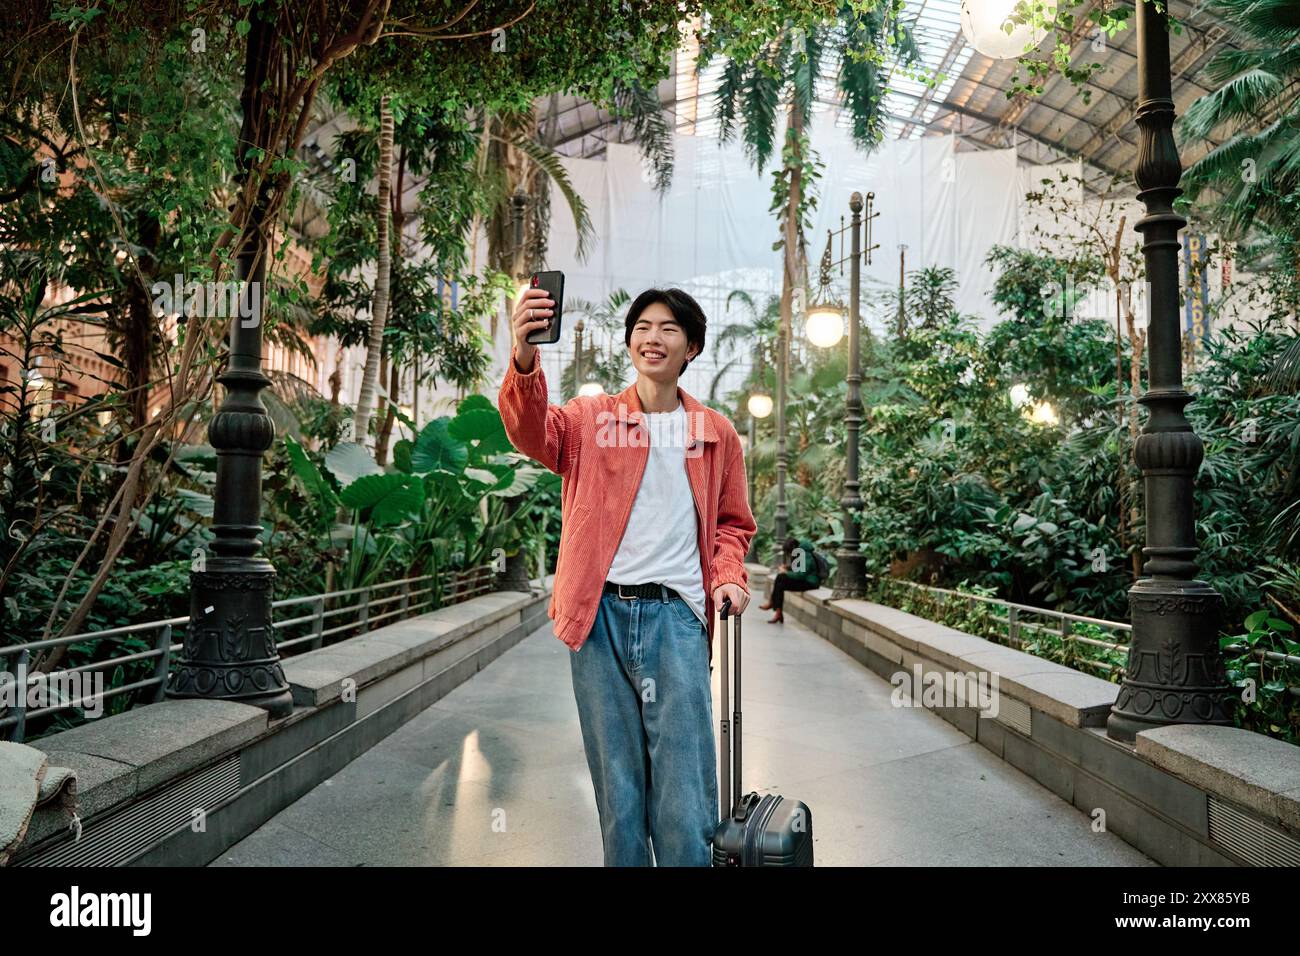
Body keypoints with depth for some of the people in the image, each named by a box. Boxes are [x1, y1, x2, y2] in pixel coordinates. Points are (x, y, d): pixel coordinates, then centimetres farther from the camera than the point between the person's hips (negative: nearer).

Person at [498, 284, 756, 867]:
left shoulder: (716, 433, 12)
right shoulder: (591, 419, 7)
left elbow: (731, 522, 20)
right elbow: (534, 433, -14)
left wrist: (727, 577, 0)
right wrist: (524, 360, -33)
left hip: (677, 615, 0)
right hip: (601, 615, 0)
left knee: (684, 798, -2)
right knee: (616, 788, 9)